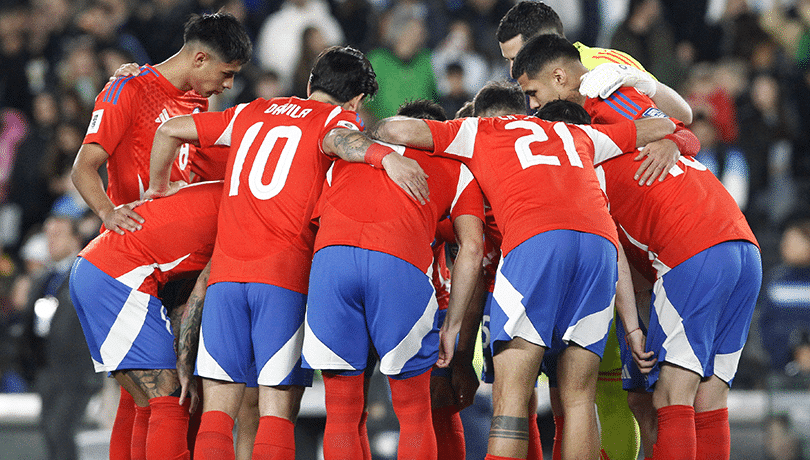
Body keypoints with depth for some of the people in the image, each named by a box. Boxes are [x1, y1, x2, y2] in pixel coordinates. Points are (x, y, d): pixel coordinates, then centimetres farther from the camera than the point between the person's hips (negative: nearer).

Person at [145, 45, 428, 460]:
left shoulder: (251, 113, 23)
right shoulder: (338, 118, 8)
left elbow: (169, 131, 26)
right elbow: (336, 139, -17)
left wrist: (159, 187, 41)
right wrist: (384, 156, -34)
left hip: (226, 271, 4)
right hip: (285, 276, -4)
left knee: (217, 412, 4)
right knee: (278, 413, -5)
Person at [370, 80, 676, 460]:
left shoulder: (476, 132, 24)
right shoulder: (578, 136, 35)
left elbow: (401, 131, 13)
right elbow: (662, 127, 42)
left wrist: (379, 131, 34)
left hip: (535, 241, -4)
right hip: (601, 242, 4)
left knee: (510, 396, -6)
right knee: (578, 397, 7)